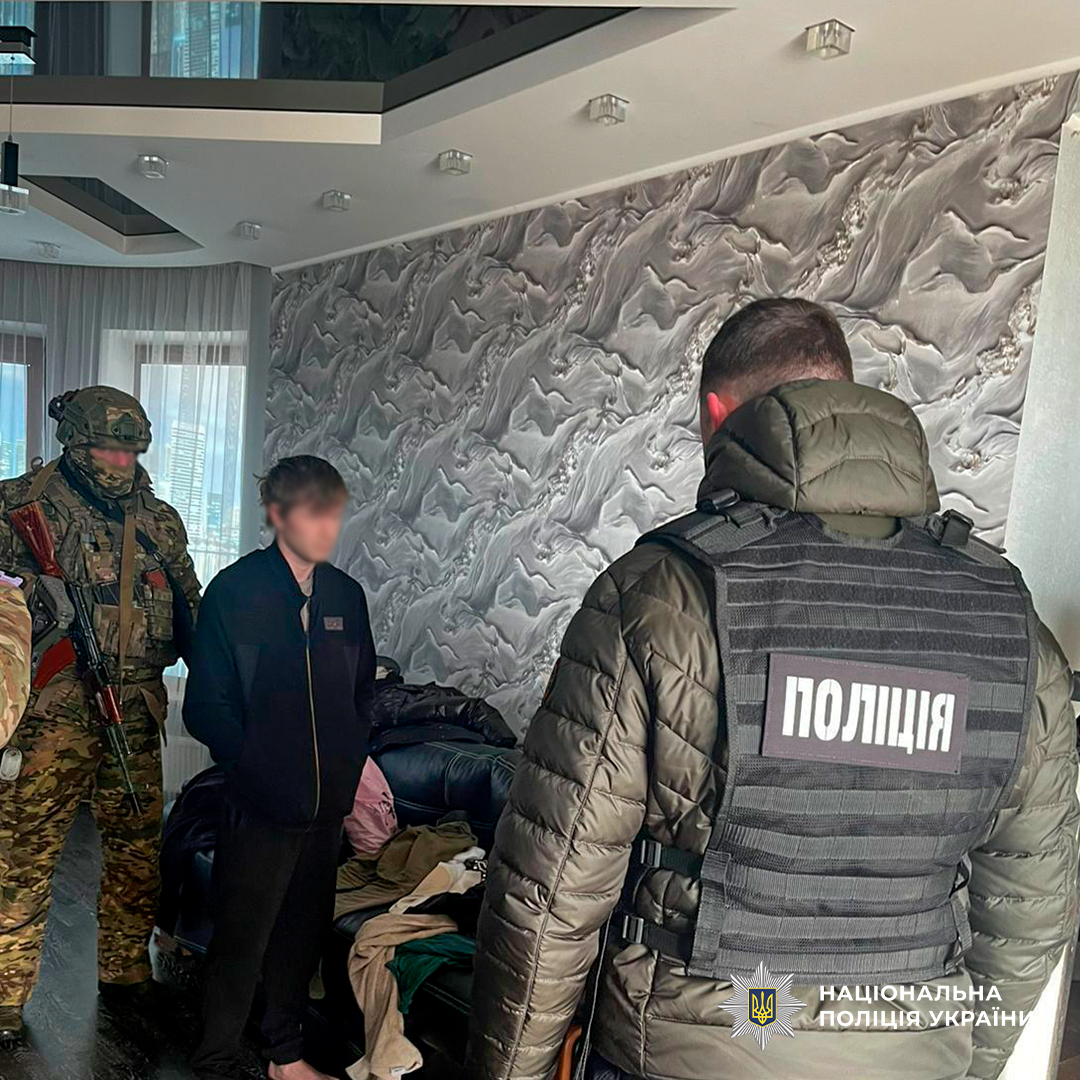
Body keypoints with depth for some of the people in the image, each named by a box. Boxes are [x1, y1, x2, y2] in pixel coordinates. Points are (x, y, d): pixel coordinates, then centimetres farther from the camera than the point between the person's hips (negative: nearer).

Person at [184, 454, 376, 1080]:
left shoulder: (347, 595, 5)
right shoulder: (234, 592, -9)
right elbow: (205, 706, -8)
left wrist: (352, 762, 4)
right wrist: (259, 769, -13)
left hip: (328, 804, 5)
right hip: (261, 809, -5)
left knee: (303, 935, 18)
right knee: (241, 941, 7)